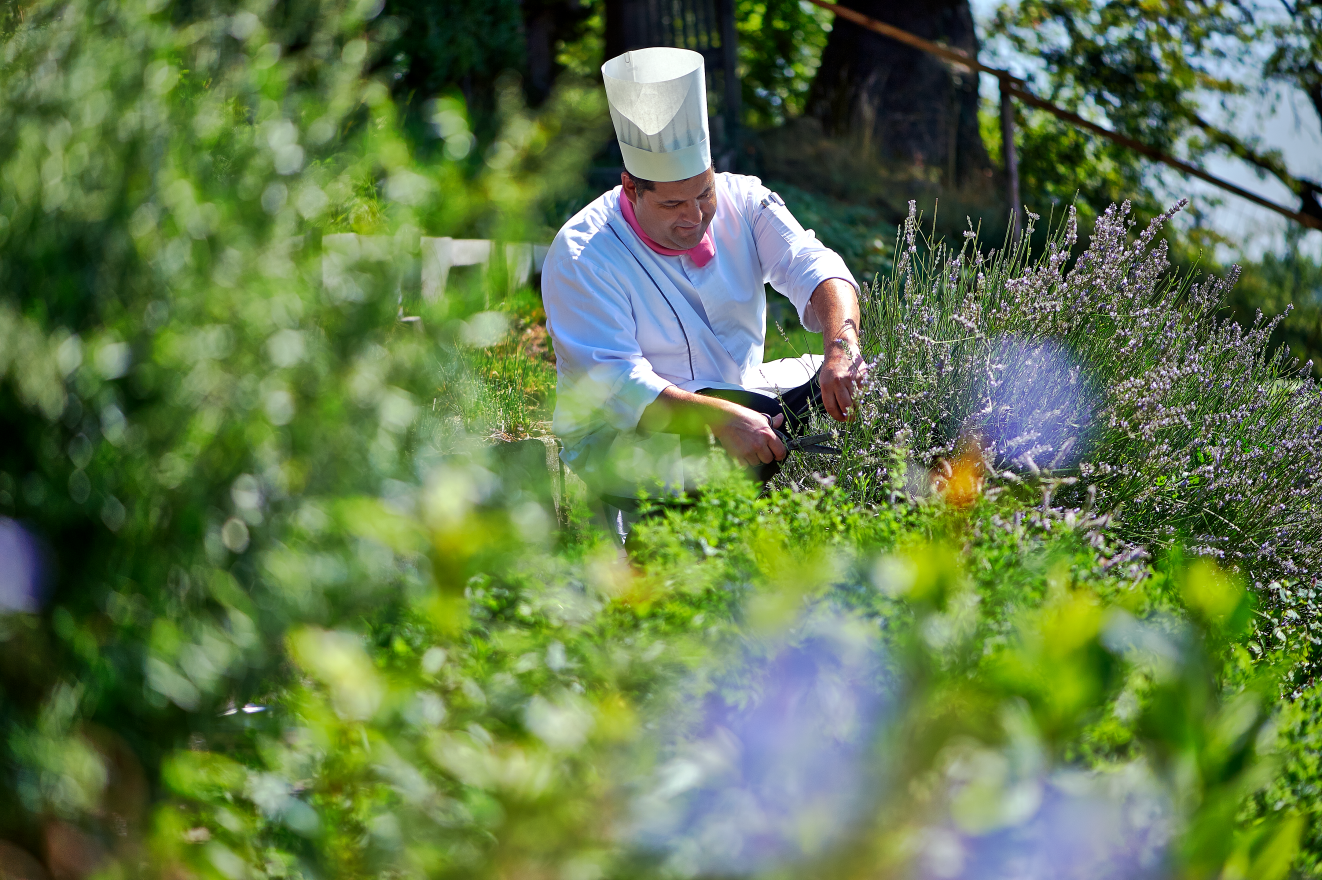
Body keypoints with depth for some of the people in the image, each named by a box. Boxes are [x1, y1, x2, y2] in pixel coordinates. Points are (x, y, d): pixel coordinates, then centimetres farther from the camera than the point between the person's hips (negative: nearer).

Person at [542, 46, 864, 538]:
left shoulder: (742, 202, -1)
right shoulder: (581, 254, -17)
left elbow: (814, 268, -13)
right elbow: (612, 384, -25)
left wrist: (841, 349, -36)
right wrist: (721, 419, -38)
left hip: (740, 395, 6)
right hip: (619, 432, -6)